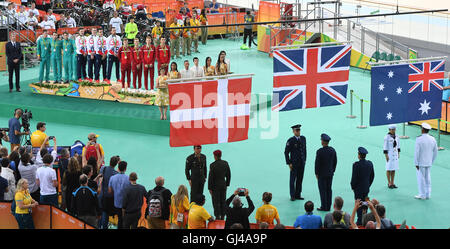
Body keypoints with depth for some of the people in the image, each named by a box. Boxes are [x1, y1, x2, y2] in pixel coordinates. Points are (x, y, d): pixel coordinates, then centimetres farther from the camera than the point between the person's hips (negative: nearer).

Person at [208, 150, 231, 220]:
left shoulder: (212, 165, -16)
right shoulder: (225, 163, -1)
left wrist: (210, 188, -7)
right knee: (223, 202, 11)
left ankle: (217, 217, 5)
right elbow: (228, 175, 7)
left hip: (215, 186, -5)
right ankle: (222, 217, 16)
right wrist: (227, 184, 17)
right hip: (223, 185, 5)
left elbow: (210, 177, -14)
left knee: (216, 202, 3)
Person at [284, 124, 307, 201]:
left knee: (300, 179, 7)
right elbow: (286, 152, -8)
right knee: (293, 179, 1)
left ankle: (298, 195, 15)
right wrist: (289, 163, -10)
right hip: (294, 163, -5)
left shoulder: (303, 138, 5)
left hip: (302, 163, 5)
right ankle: (292, 196, 10)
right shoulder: (290, 140, -11)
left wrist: (305, 160, 12)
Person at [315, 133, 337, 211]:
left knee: (322, 190, 1)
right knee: (329, 189, 11)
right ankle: (328, 206, 16)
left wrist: (316, 173, -3)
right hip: (330, 174, 6)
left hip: (322, 174, -6)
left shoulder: (320, 151, -19)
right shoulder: (332, 150, -1)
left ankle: (324, 207, 3)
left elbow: (317, 163, -15)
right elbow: (335, 161, 7)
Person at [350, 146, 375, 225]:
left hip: (358, 188, -6)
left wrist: (353, 187, -2)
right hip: (366, 188, 6)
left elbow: (354, 177, -17)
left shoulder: (356, 165, -20)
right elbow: (372, 176, 7)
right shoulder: (370, 163, -2)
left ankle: (360, 221, 7)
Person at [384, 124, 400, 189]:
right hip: (389, 154, -6)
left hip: (395, 154, 6)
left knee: (394, 169, 8)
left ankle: (392, 183, 14)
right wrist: (386, 156, -17)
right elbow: (385, 146, -13)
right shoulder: (387, 137, -13)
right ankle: (389, 183, 7)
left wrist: (398, 154, 12)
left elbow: (398, 145, 15)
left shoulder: (396, 136, 7)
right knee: (389, 169, -2)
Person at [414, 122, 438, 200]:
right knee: (427, 178, 12)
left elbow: (417, 152, -18)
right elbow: (435, 152, 7)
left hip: (420, 163, -6)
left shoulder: (419, 139, -17)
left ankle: (422, 195, 5)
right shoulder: (432, 139, 0)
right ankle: (427, 195, 16)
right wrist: (432, 161, 17)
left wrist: (416, 164, -12)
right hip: (428, 163, 6)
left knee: (421, 179, 2)